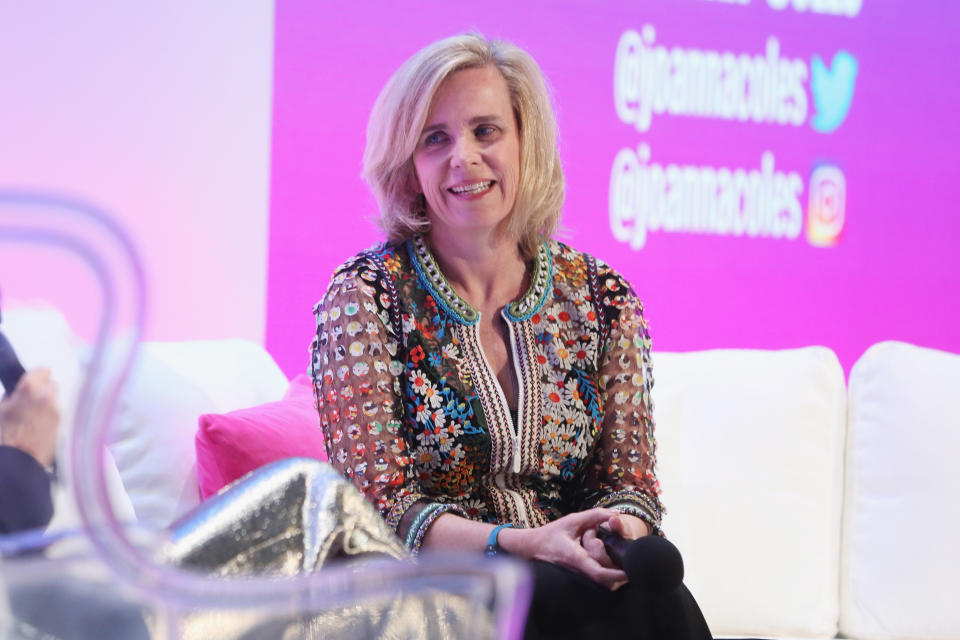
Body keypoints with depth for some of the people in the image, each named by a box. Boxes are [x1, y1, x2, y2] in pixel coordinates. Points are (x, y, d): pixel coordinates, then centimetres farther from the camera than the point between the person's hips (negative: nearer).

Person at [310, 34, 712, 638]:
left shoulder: (602, 298, 7)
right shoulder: (365, 297, -3)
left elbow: (630, 481, 8)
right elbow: (382, 504, -8)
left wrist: (618, 534, -18)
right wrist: (522, 543, -25)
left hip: (571, 578, 4)